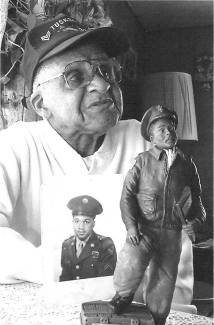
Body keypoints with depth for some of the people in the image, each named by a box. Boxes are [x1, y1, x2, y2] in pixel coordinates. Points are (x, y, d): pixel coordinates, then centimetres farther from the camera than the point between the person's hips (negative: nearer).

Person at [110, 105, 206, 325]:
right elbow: (127, 194, -2)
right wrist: (131, 225, -13)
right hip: (144, 228, -3)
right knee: (132, 264, -26)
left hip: (172, 233, 3)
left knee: (164, 278, 10)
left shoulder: (186, 162, 8)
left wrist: (196, 220, 0)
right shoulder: (143, 160, 0)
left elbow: (196, 196, 17)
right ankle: (124, 295, 8)